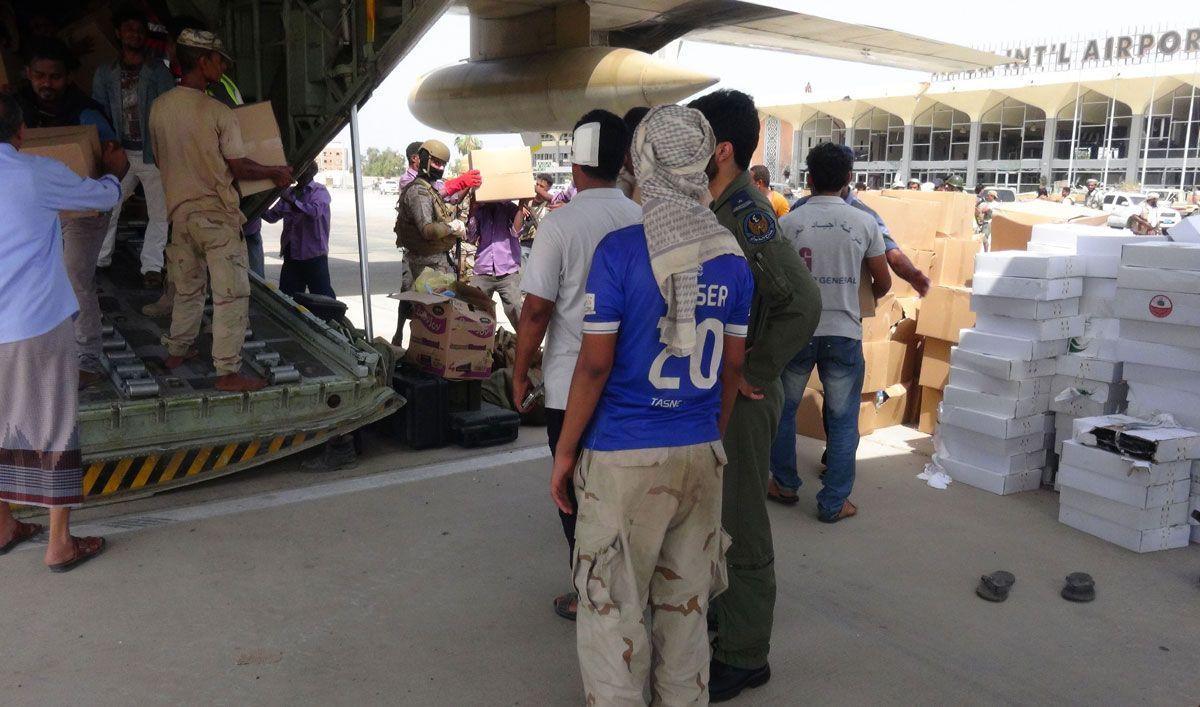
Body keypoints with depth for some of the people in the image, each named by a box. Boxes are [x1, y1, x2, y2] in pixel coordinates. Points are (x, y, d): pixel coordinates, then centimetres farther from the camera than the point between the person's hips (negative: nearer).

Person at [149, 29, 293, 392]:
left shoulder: (159, 107, 3)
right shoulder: (218, 113, -15)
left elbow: (159, 159, 14)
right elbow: (238, 167, -12)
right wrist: (276, 172, 4)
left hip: (179, 210, 7)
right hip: (216, 215, -7)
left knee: (187, 288, 22)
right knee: (231, 294, -1)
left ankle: (177, 352, 34)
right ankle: (228, 372, 0)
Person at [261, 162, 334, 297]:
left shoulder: (319, 191, -3)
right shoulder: (290, 192, 15)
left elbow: (315, 211, -22)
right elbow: (272, 216, 15)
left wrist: (291, 201, -28)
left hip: (314, 255, -6)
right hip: (291, 255, 6)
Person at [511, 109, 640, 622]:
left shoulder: (560, 224, -14)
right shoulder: (644, 220, 0)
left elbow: (537, 310, -13)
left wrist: (520, 373, 0)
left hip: (572, 384, -4)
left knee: (578, 493, 10)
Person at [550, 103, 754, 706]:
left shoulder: (620, 251, -13)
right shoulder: (733, 258, 1)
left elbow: (595, 365, -13)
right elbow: (732, 366, 7)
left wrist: (565, 451, -2)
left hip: (624, 456, -5)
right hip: (701, 453, 5)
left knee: (613, 608, 9)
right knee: (686, 604, 19)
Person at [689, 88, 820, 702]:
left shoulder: (747, 213, -21)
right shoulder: (716, 208, 8)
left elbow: (803, 302, -32)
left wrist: (755, 373, -23)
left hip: (739, 398, -9)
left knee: (740, 528, 4)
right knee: (711, 517, 22)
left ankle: (745, 657, 20)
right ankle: (721, 618, 41)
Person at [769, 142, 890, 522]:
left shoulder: (789, 222, -4)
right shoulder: (865, 223, -2)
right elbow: (884, 283, 7)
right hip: (844, 333, 0)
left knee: (784, 409, 19)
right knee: (842, 420, 10)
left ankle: (785, 485, 28)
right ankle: (833, 502, 13)